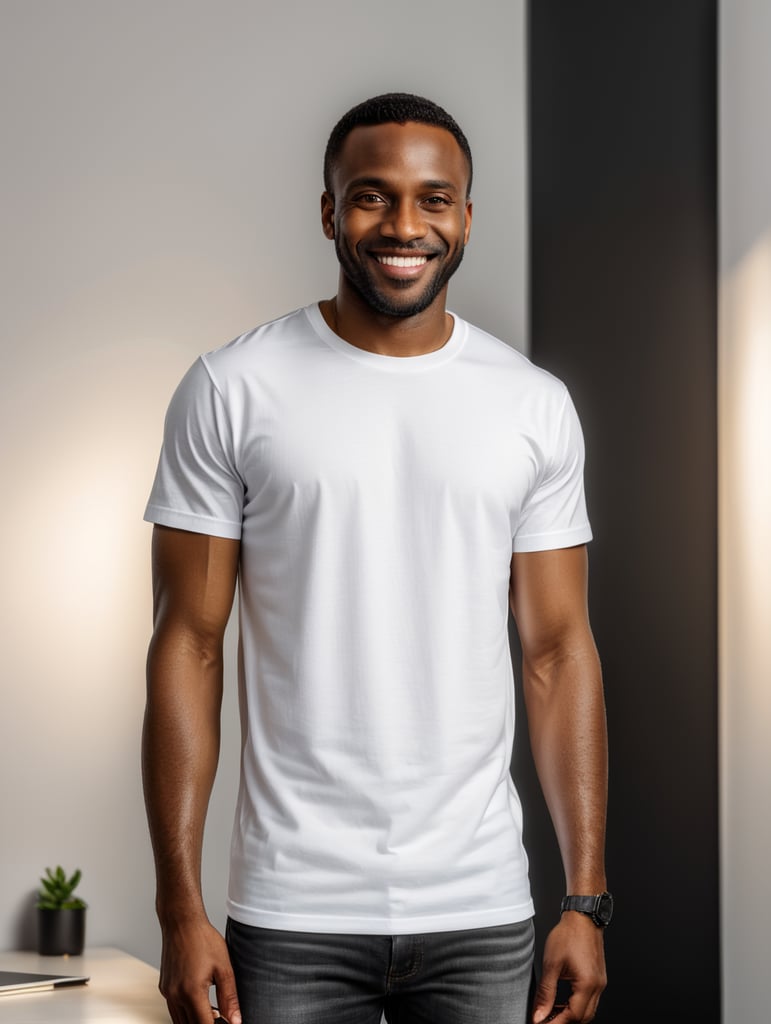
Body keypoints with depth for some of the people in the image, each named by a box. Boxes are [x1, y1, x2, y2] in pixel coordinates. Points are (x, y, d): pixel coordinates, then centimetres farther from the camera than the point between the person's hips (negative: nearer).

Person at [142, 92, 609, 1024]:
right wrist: (180, 907, -7)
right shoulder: (232, 389, -3)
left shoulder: (535, 406, 4)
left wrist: (588, 900, 0)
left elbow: (558, 650, 5)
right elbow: (188, 645, -3)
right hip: (292, 914, -2)